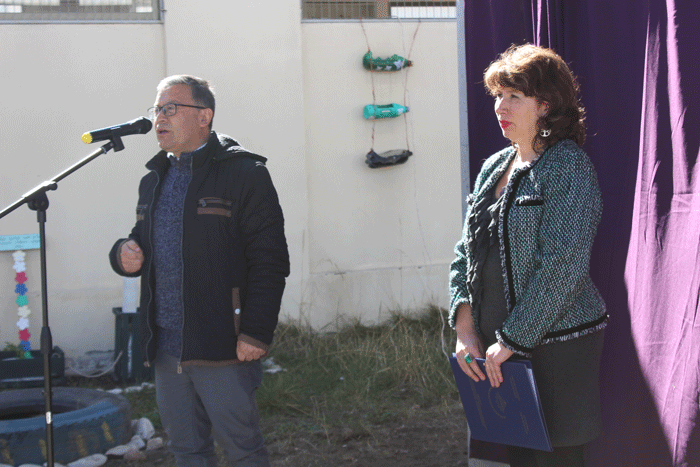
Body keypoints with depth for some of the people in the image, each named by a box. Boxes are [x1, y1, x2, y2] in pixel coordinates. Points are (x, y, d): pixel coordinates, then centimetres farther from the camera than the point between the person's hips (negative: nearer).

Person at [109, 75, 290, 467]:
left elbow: (270, 261, -12)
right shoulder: (154, 180, 17)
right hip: (166, 347, 7)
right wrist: (124, 255, 2)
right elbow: (143, 244, 27)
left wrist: (256, 334, -18)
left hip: (222, 346, -7)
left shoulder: (244, 173, -6)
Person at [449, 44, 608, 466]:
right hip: (501, 350, 7)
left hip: (556, 346, -7)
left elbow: (563, 264, -18)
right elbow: (466, 253, 14)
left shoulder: (569, 166, -10)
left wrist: (512, 340, -17)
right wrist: (465, 328, 2)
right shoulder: (494, 168, 13)